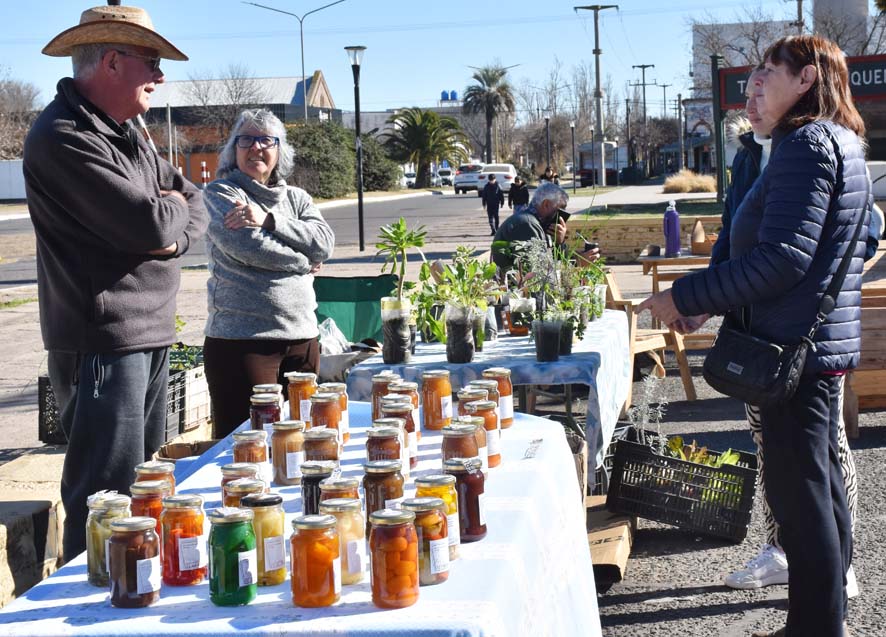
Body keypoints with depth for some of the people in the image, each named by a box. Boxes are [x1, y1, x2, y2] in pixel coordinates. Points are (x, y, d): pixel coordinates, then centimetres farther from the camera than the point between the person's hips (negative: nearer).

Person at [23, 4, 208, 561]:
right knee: (107, 498, -6)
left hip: (150, 333, 10)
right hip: (102, 341, -10)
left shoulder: (127, 132, 15)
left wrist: (172, 231, -7)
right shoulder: (66, 138, -16)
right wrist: (171, 206, 0)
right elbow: (150, 225, -23)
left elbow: (195, 208, 15)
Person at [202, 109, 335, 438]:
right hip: (240, 338, -5)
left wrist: (268, 220, -13)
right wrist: (302, 263, -1)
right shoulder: (221, 194, 2)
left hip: (302, 336, 5)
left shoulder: (296, 198, 17)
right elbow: (246, 246, -14)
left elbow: (324, 243, -1)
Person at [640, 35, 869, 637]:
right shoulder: (842, 145, 17)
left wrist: (687, 297, -18)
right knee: (822, 481, 16)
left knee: (798, 489, -4)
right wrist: (709, 302, 16)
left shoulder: (806, 144, -16)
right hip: (825, 341, 11)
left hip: (797, 347, -11)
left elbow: (782, 257, -25)